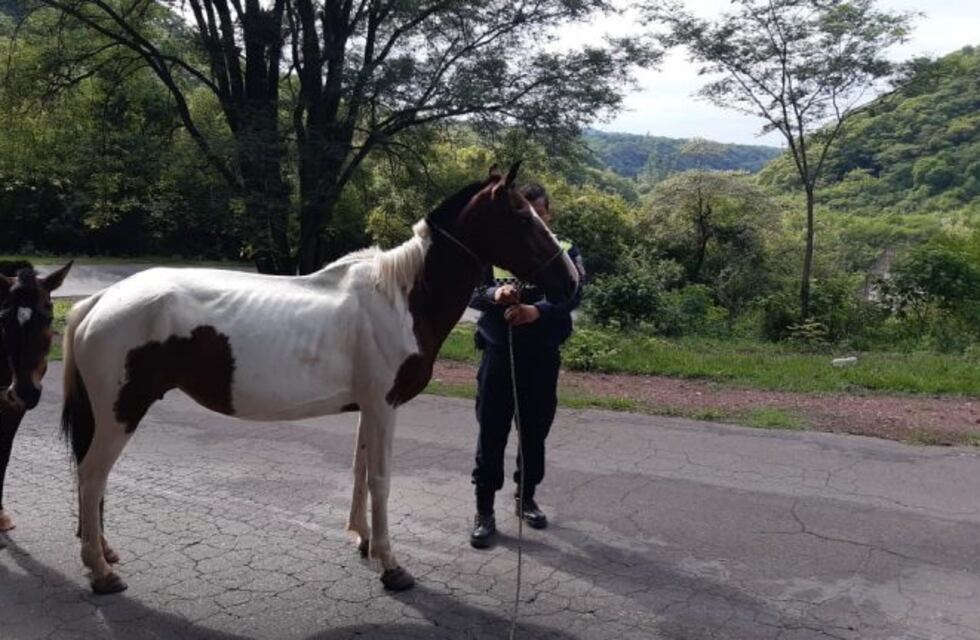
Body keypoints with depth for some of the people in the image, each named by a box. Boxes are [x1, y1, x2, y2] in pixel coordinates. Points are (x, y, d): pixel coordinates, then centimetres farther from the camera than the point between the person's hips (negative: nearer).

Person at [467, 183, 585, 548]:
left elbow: (572, 295, -15)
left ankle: (526, 498, 32)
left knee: (535, 431, 13)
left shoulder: (564, 252, 1)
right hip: (499, 353, -1)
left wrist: (538, 310, -35)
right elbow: (470, 292, -3)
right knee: (492, 432, 0)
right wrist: (494, 294, -27)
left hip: (542, 356, 1)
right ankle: (484, 511, 10)